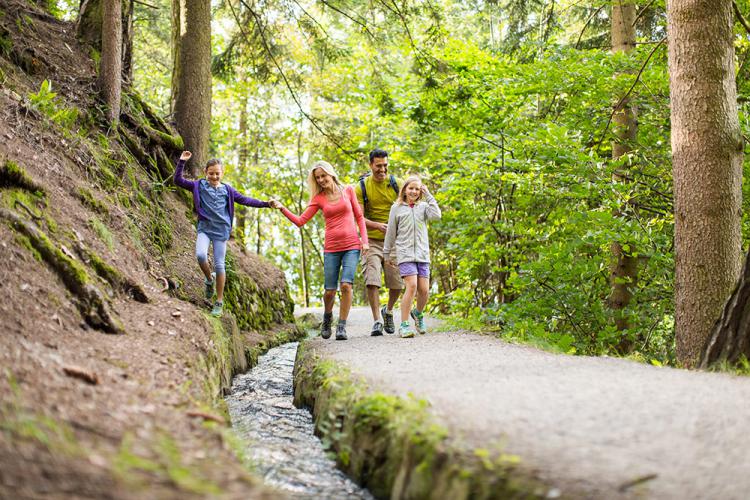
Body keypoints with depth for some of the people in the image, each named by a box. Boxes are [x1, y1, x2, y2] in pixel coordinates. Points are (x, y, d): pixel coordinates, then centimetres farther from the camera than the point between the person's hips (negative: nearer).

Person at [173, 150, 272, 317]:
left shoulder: (227, 189, 9)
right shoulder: (199, 185, 6)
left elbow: (245, 200, 12)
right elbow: (178, 180, 2)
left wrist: (265, 204, 7)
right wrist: (182, 162, -8)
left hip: (221, 230, 0)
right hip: (204, 228, 0)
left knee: (219, 264, -1)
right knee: (200, 255, -25)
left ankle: (219, 302, 7)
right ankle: (209, 279, 7)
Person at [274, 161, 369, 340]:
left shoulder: (348, 191, 6)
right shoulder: (318, 198, 7)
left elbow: (359, 217, 10)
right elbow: (300, 221, 2)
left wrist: (364, 240, 0)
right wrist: (282, 209, -10)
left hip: (351, 246, -1)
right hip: (331, 249, 1)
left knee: (346, 285, -17)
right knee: (329, 291, -1)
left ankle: (342, 326, -7)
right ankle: (327, 317, 30)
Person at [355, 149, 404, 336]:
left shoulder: (396, 184, 5)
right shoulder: (361, 187, 1)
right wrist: (377, 225, -23)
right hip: (372, 241, -2)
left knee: (397, 282, 2)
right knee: (372, 280, -13)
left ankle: (388, 311, 29)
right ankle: (377, 321, -7)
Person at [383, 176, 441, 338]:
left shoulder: (423, 206, 11)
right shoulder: (397, 208, 7)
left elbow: (436, 215, -10)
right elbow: (391, 233, 11)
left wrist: (428, 195, -3)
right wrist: (387, 253, 13)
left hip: (422, 254, 3)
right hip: (405, 253, -3)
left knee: (424, 290, -1)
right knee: (412, 286, -19)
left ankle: (418, 313, 31)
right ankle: (404, 325, -13)